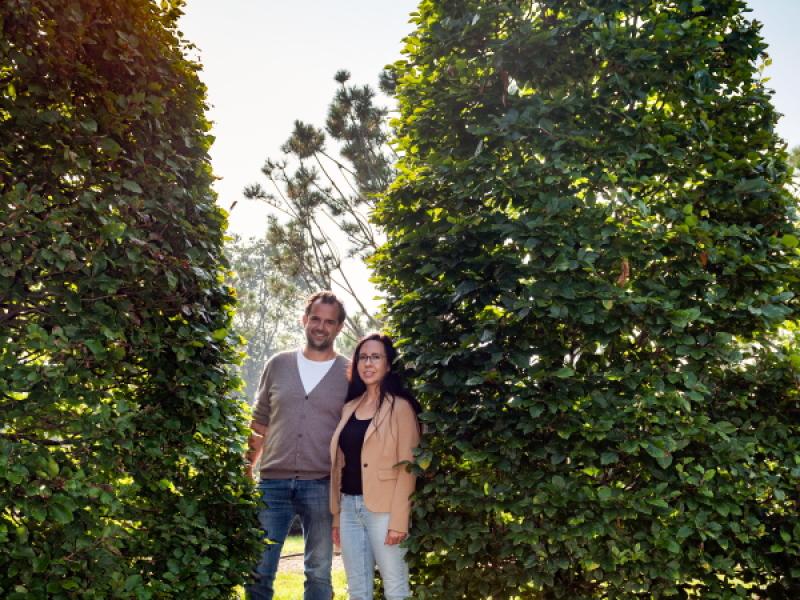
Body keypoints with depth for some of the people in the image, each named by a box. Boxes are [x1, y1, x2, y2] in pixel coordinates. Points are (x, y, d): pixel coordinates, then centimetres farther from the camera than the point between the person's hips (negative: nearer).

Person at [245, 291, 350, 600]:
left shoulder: (350, 373, 2)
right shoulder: (278, 365, 7)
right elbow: (260, 425, 12)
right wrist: (244, 471, 8)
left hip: (322, 486, -1)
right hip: (273, 482, 2)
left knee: (319, 573, 9)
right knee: (258, 571, 5)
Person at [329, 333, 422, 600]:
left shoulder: (400, 407, -5)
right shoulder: (349, 407, 13)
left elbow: (407, 467, -10)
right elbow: (340, 464, 14)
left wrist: (399, 520, -15)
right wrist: (336, 515, 12)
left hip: (382, 508, -6)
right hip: (349, 506, 6)